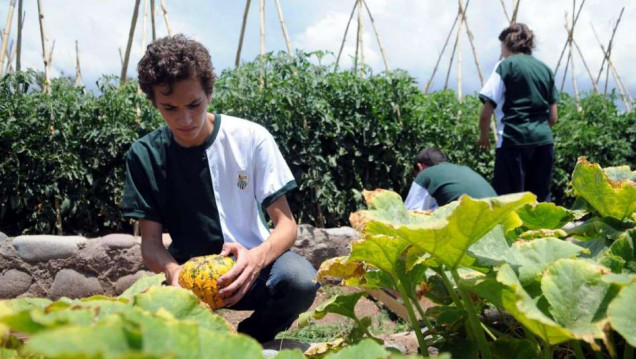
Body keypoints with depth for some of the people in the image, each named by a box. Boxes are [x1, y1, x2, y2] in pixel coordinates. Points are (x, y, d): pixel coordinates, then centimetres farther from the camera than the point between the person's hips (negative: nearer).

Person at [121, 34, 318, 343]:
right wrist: (172, 271, -29)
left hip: (252, 263, 0)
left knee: (300, 280, -34)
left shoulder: (251, 138, -10)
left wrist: (257, 257, -33)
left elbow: (286, 224, -10)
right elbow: (151, 242, -4)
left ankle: (247, 342, 0)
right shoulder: (145, 156, -6)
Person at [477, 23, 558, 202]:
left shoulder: (506, 66, -1)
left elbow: (486, 112, -5)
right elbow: (553, 117, 14)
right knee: (541, 200, 10)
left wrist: (484, 136, 11)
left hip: (514, 141, -5)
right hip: (544, 141, 5)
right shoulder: (545, 69, 14)